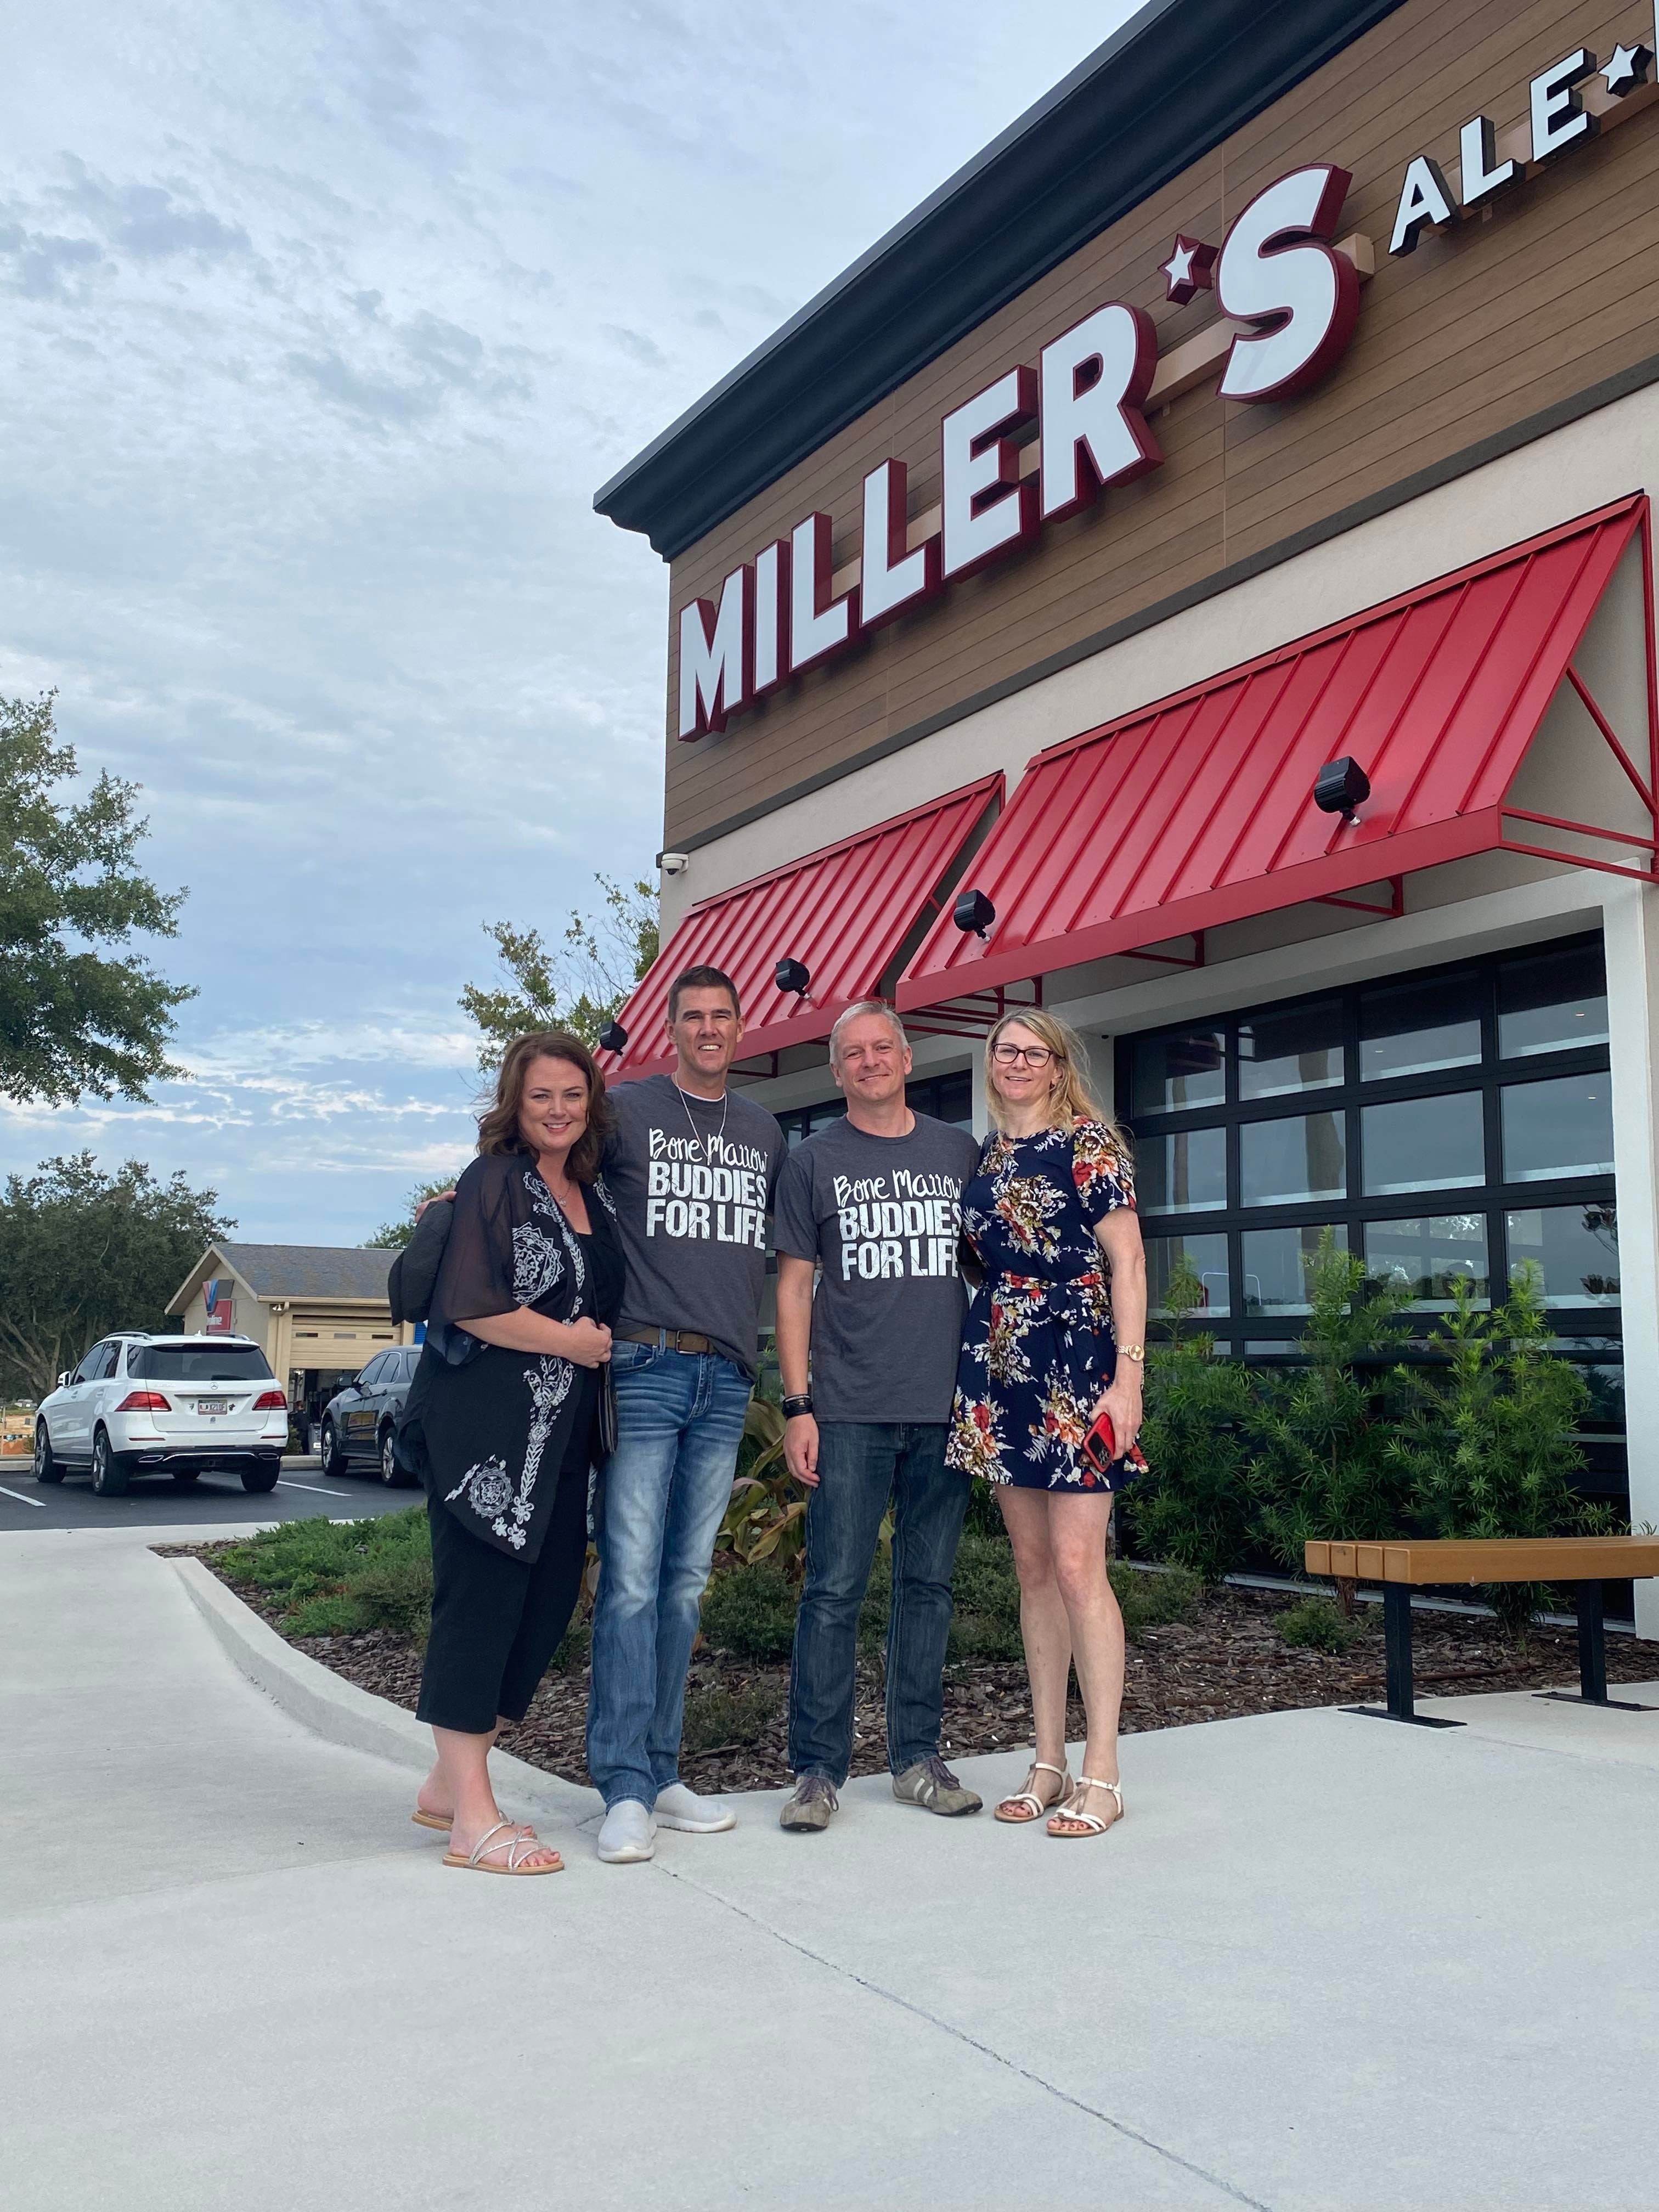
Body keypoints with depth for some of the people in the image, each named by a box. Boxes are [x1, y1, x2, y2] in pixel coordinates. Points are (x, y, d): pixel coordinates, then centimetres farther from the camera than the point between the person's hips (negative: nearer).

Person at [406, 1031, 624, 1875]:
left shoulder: (593, 1193, 16)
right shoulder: (494, 1181, -7)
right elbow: (472, 1305, -17)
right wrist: (575, 1343, -10)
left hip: (559, 1434, 8)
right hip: (484, 1426, -8)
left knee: (549, 1599, 9)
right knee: (481, 1600, -5)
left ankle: (452, 1781, 23)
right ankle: (472, 1819, 3)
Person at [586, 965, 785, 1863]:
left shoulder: (765, 1132, 16)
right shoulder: (625, 1108, 2)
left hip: (726, 1380, 5)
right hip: (644, 1365, -4)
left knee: (686, 1584, 9)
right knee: (631, 1580, -7)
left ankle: (659, 1773, 17)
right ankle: (624, 1789, 0)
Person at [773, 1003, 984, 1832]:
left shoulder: (960, 1152, 10)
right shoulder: (814, 1161, 6)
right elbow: (793, 1288, 4)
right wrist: (797, 1406, -3)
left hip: (946, 1408, 2)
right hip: (849, 1411, -2)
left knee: (928, 1585, 8)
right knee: (834, 1589, -2)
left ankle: (917, 1757, 19)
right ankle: (817, 1768, 6)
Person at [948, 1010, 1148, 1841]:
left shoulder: (1088, 1143, -4)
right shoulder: (982, 1157, 14)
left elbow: (1127, 1260, -9)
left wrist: (1130, 1372, -16)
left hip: (1075, 1367, -6)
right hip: (999, 1368, 7)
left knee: (1076, 1564, -8)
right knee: (1033, 1566, 10)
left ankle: (1101, 1773, 2)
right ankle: (1048, 1762, 18)